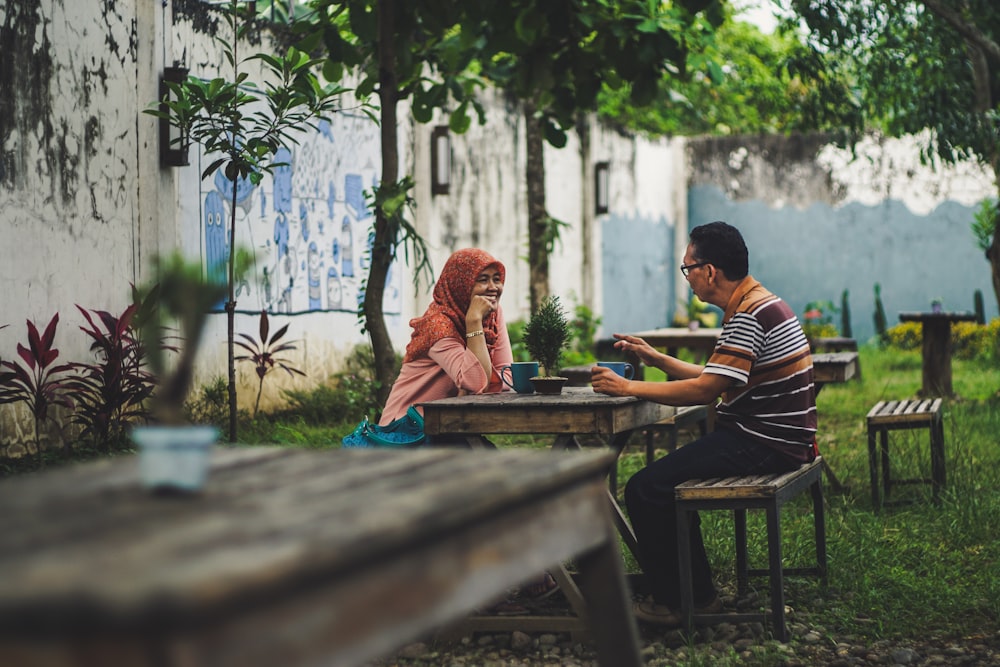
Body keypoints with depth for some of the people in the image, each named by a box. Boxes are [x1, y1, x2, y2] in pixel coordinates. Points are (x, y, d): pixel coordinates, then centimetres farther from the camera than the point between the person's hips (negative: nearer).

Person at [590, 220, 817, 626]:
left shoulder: (748, 317, -19)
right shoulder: (758, 304, 15)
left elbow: (705, 390, -24)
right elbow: (716, 380, 21)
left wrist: (627, 388, -17)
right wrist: (656, 359, 17)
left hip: (764, 446, -11)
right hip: (767, 439, 11)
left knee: (645, 489, -14)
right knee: (668, 475, 24)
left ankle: (668, 601, -2)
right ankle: (698, 594, 23)